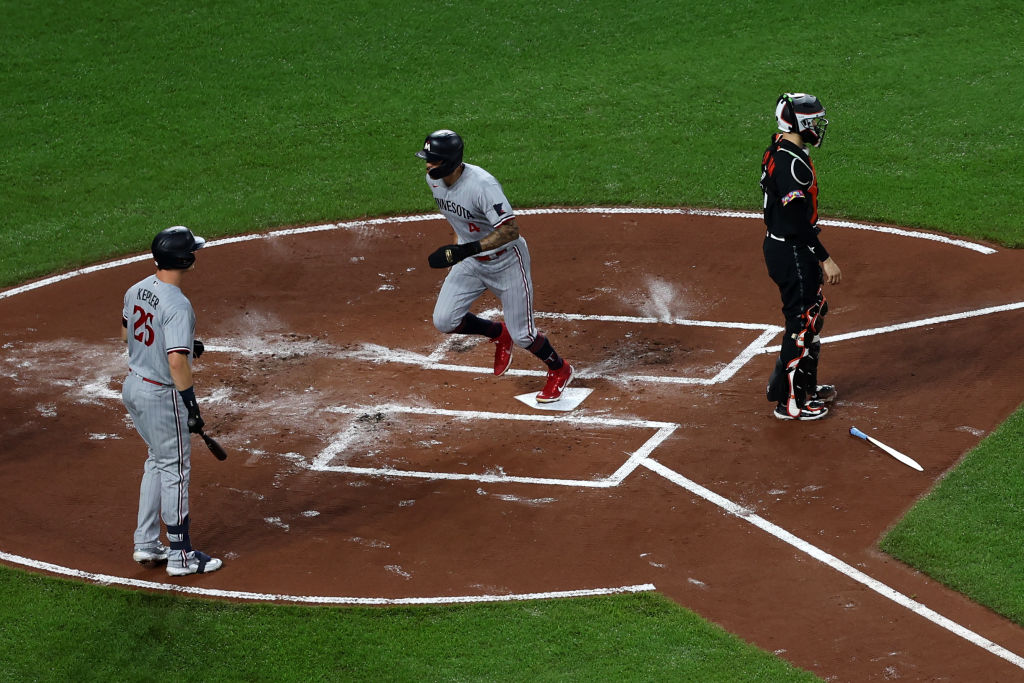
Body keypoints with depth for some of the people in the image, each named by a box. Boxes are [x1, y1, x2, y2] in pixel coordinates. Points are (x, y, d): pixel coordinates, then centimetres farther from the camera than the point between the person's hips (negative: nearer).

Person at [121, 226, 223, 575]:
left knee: (157, 460, 22)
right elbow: (177, 362, -28)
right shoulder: (177, 305, -25)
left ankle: (146, 544, 27)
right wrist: (191, 405, -19)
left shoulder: (136, 290, 2)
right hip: (162, 395, -8)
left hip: (133, 386, 8)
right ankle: (181, 556, 11)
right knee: (175, 468, 3)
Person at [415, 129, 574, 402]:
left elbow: (510, 230, -36)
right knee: (444, 321, -4)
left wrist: (463, 250, -42)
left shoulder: (482, 185, -33)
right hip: (470, 261, 7)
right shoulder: (434, 179, -9)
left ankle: (560, 370, 30)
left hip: (506, 260, -7)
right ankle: (498, 334, 24)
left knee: (522, 335, 0)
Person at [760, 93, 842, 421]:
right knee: (801, 323, -1)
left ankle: (805, 386, 34)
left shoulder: (777, 152, 9)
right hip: (792, 254, -10)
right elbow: (797, 220, -26)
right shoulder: (791, 162, -24)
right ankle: (790, 402, 8)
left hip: (779, 244, 10)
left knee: (814, 311, 22)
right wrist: (825, 258, -21)